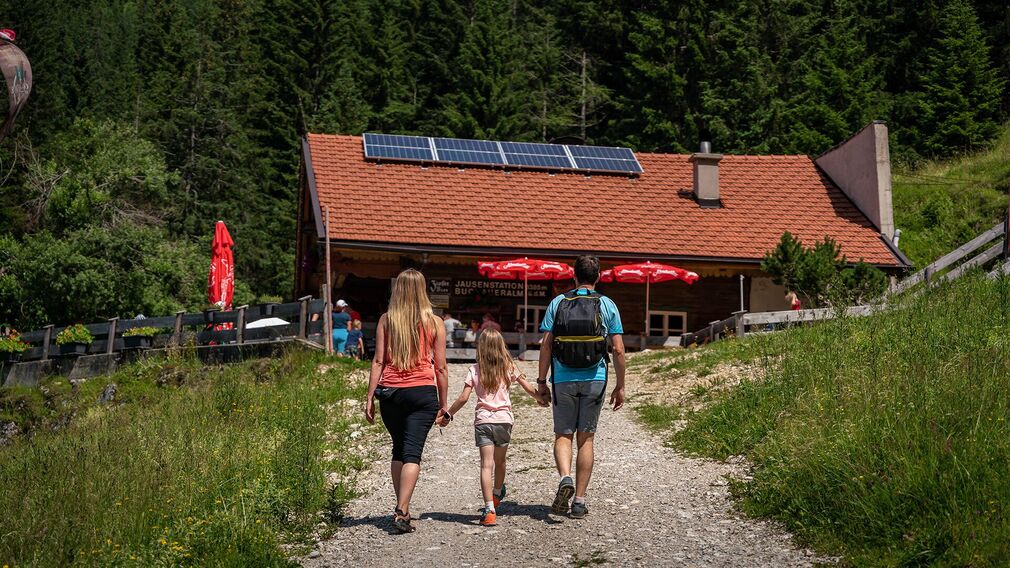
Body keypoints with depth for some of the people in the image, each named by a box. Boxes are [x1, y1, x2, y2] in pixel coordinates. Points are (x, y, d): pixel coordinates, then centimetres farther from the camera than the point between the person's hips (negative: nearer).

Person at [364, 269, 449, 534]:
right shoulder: (434, 323, 1)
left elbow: (378, 361, 0)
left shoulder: (386, 320, 3)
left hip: (390, 392, 2)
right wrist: (443, 404, 9)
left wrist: (369, 397, 4)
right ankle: (401, 512, -15)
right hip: (423, 392, -2)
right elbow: (440, 367, 2)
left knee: (398, 450, 16)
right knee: (412, 453, -4)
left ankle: (403, 509, 18)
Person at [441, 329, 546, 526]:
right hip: (504, 419, 2)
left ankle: (490, 510, -20)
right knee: (500, 461, 22)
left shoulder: (475, 371, 0)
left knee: (486, 464, -8)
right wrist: (540, 399, 30)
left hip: (483, 421, -2)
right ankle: (497, 495, 46)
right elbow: (529, 388, 10)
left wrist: (448, 414, 7)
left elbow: (463, 398, -5)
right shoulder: (509, 368, 4)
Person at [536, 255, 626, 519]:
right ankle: (579, 500, 9)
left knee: (563, 435, 10)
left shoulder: (558, 303, 1)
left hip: (564, 380, 0)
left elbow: (545, 345, -3)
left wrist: (542, 381, 4)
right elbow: (618, 350, -1)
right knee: (585, 439, 8)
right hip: (594, 380, 0)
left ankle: (565, 478, -18)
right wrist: (620, 386, 7)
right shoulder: (607, 305, 1)